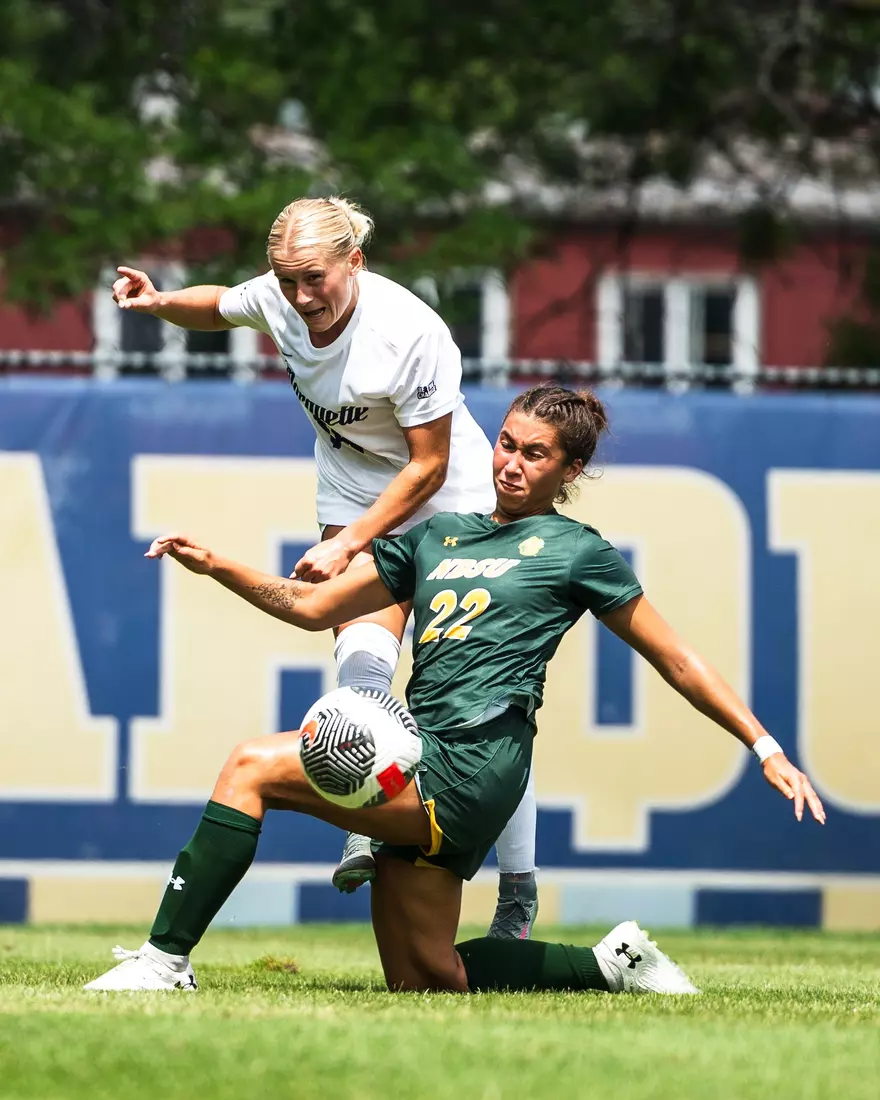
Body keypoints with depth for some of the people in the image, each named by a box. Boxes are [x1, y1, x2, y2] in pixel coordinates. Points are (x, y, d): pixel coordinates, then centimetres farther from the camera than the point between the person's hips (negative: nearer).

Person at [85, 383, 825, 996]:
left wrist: (766, 747, 4)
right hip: (422, 766, 8)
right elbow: (313, 606, 27)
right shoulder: (437, 536, 23)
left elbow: (677, 662, 9)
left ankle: (167, 960, -18)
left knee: (253, 767, -19)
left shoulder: (576, 551, 6)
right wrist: (215, 566, 14)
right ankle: (611, 964, 21)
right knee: (424, 980, 8)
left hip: (470, 769, -8)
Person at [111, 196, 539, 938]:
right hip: (357, 500, 5)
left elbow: (428, 466, -22)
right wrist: (160, 303, -9)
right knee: (363, 660, -21)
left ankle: (520, 891, 4)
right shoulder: (277, 300, -14)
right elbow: (217, 308, 12)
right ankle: (366, 828, -27)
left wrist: (346, 545, -24)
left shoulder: (410, 333, -30)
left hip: (453, 507, -5)